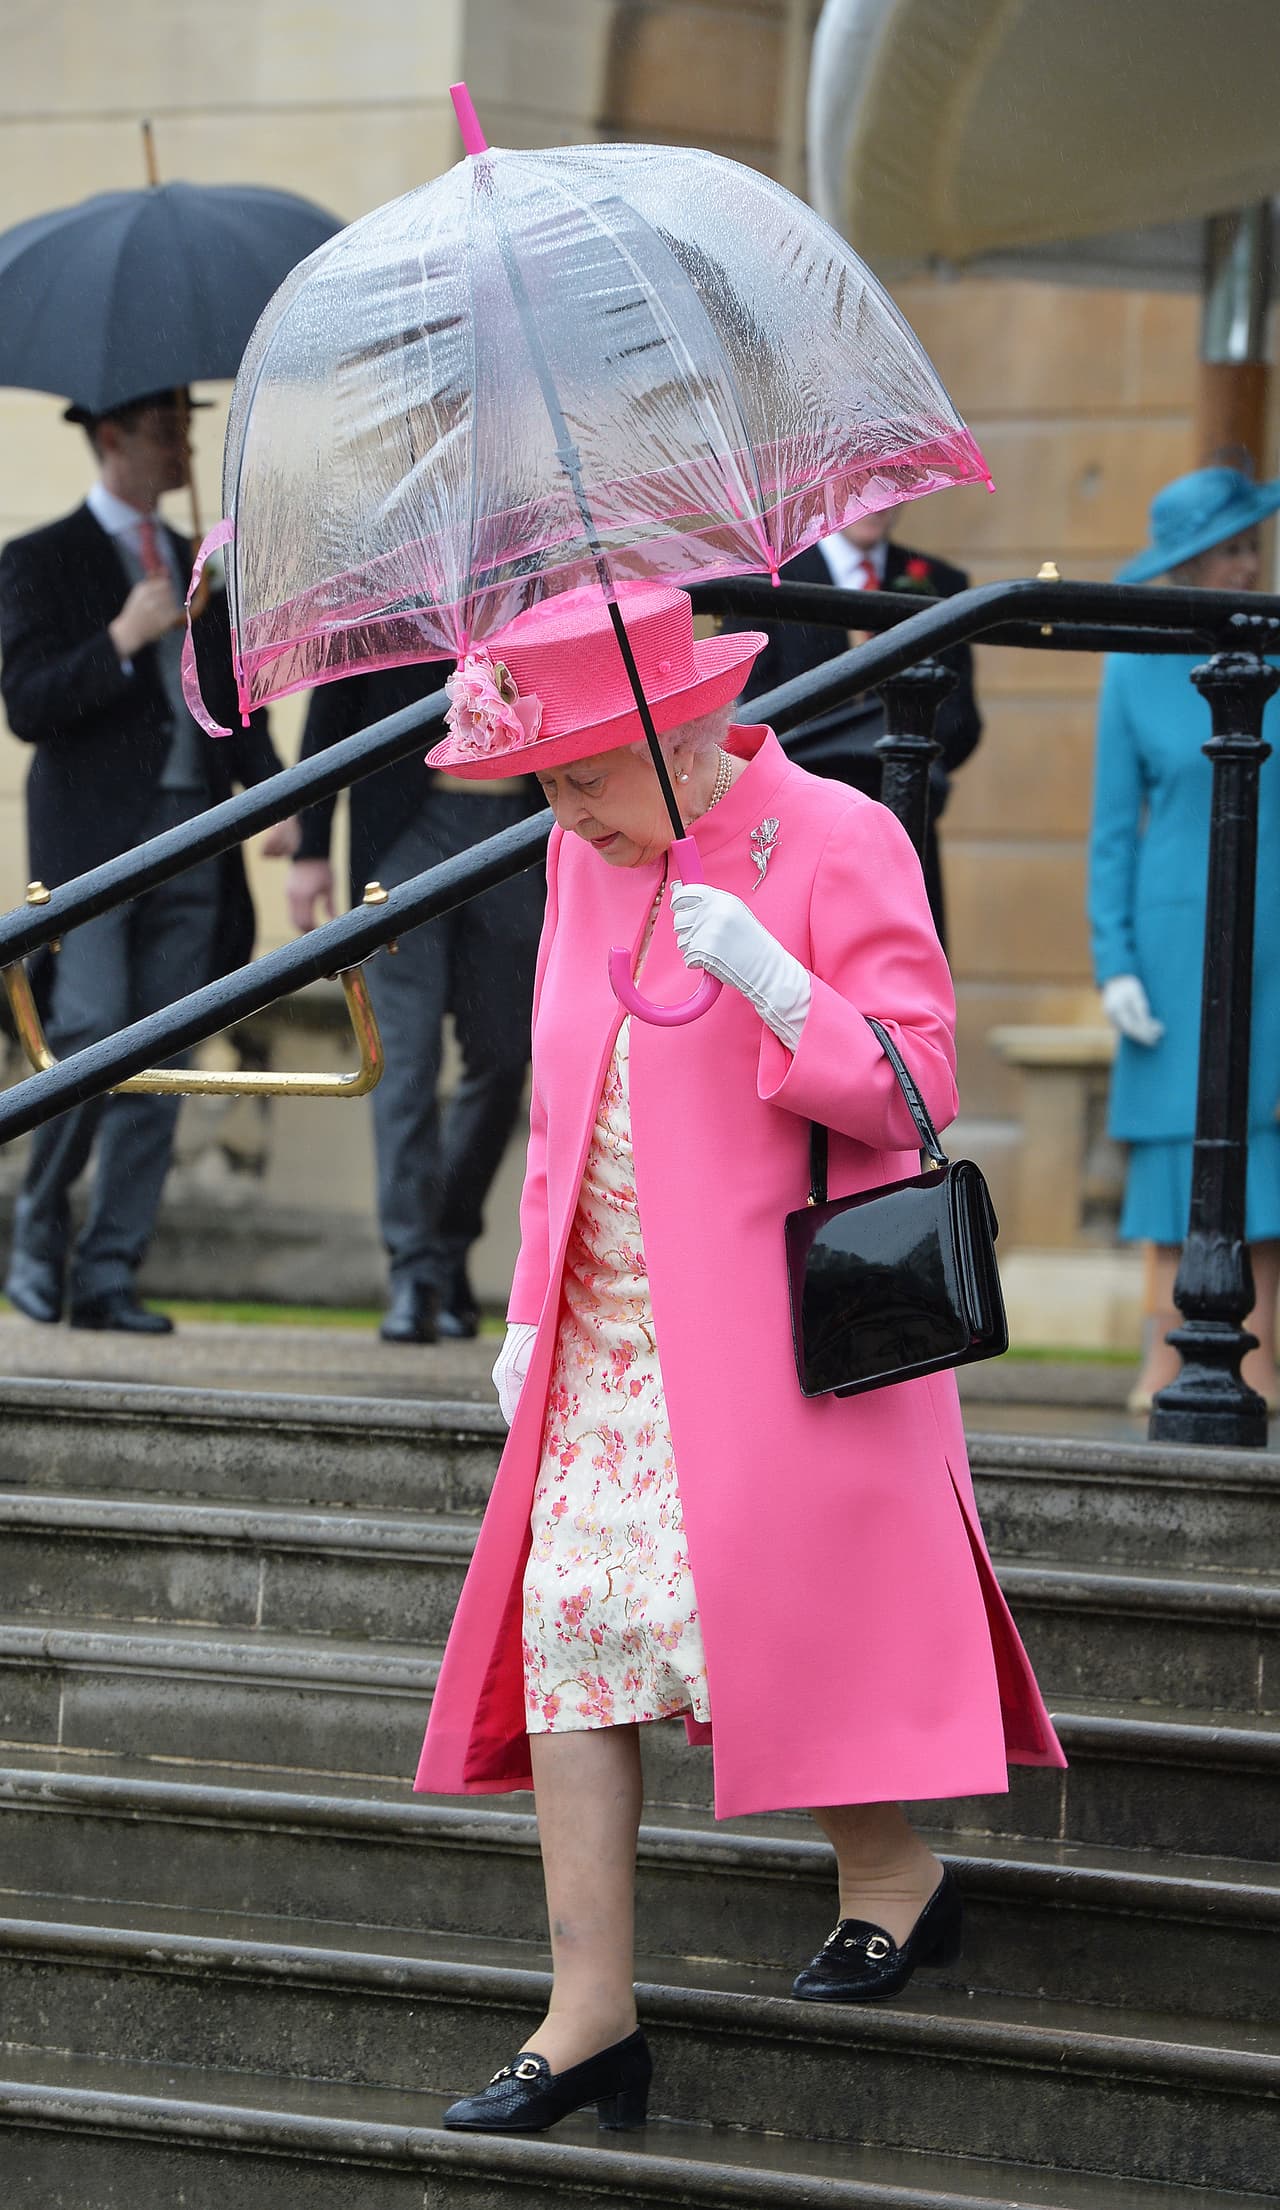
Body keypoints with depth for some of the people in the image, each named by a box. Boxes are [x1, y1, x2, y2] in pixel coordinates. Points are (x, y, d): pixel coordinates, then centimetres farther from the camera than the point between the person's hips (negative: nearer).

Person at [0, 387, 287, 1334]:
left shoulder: (200, 570, 19)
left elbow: (235, 703, 20)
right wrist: (121, 641, -19)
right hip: (92, 838, -5)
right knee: (91, 1035, -17)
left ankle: (109, 1274, 4)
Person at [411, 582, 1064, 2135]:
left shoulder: (835, 842, -9)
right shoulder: (585, 860, 11)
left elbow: (917, 1088, -13)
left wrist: (772, 983, -27)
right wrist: (532, 1303, 14)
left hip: (781, 1318, -6)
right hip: (610, 1333, 6)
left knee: (771, 1605, -10)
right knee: (565, 1614, -3)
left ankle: (891, 1878, 18)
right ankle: (590, 2012, -1)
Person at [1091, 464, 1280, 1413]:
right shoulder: (1136, 669, 1)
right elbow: (1113, 826, 4)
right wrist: (1116, 965, -3)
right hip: (1180, 931, -1)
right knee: (1180, 1131, -2)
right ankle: (1168, 1355, 3)